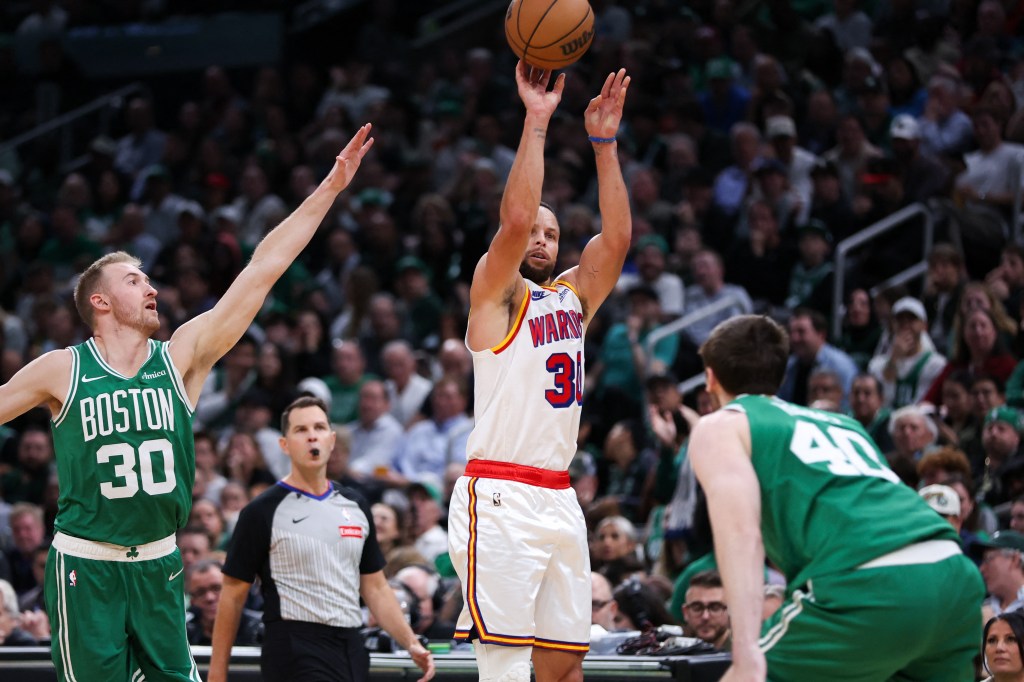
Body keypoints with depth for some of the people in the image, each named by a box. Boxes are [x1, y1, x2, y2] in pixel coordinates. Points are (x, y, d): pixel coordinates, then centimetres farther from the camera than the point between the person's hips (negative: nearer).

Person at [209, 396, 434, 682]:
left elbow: (376, 588, 18)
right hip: (296, 655, -6)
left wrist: (411, 644, 6)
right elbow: (233, 595, -1)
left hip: (351, 651, 6)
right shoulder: (262, 511, -3)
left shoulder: (355, 506, 14)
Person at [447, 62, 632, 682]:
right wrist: (536, 121, -15)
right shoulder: (496, 293, 0)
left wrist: (604, 141, 0)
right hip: (500, 497, -7)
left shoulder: (573, 296, 18)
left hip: (559, 500, 7)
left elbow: (618, 237, 6)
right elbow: (515, 219, -16)